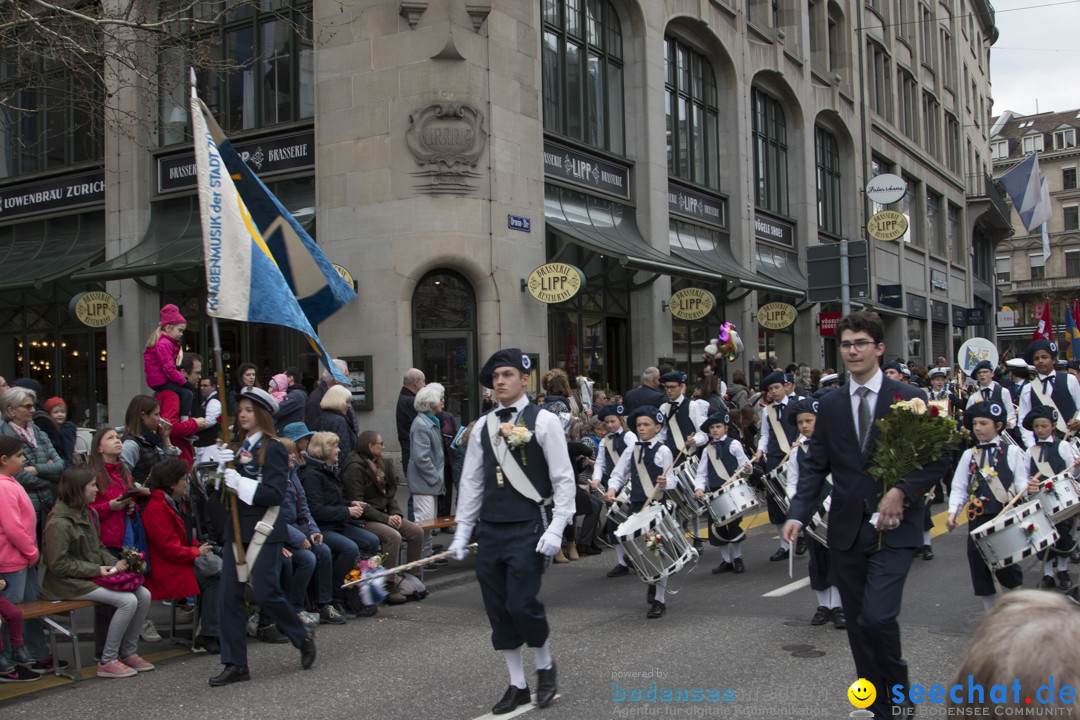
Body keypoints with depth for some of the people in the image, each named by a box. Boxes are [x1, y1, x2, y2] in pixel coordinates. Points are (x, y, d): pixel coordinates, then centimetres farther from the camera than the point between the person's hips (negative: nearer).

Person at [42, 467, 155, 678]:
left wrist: (114, 563, 0)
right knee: (128, 601, -24)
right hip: (70, 583, -9)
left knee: (144, 595, -8)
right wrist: (96, 570, -18)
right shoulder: (58, 523, -17)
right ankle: (107, 661, -11)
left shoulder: (88, 513, 11)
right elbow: (58, 564, -19)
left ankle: (128, 652, 5)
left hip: (94, 575, 9)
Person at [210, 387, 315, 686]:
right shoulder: (239, 449, 16)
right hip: (237, 529, 7)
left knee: (265, 593, -8)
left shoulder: (273, 449, -5)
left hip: (264, 529, -7)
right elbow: (227, 489, 11)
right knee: (228, 596, 1)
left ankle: (303, 636, 17)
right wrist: (224, 467, -6)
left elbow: (275, 494, -14)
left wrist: (241, 484, -21)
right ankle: (235, 664, 9)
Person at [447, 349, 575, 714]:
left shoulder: (543, 421, -3)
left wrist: (556, 528, -12)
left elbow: (563, 479, -5)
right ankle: (517, 685, 23)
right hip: (489, 530, 5)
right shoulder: (482, 427, 10)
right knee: (498, 610, 8)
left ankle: (545, 665, 20)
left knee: (522, 604, -10)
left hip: (528, 529, -5)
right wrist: (462, 531, 12)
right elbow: (471, 482, 14)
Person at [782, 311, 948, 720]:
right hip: (846, 530, 4)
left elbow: (936, 458, -2)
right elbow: (815, 465, 7)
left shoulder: (909, 399, -1)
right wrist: (798, 514, -6)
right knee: (858, 625, 9)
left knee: (877, 616, -17)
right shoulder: (830, 405, 8)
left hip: (894, 529, -4)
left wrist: (902, 491, -18)